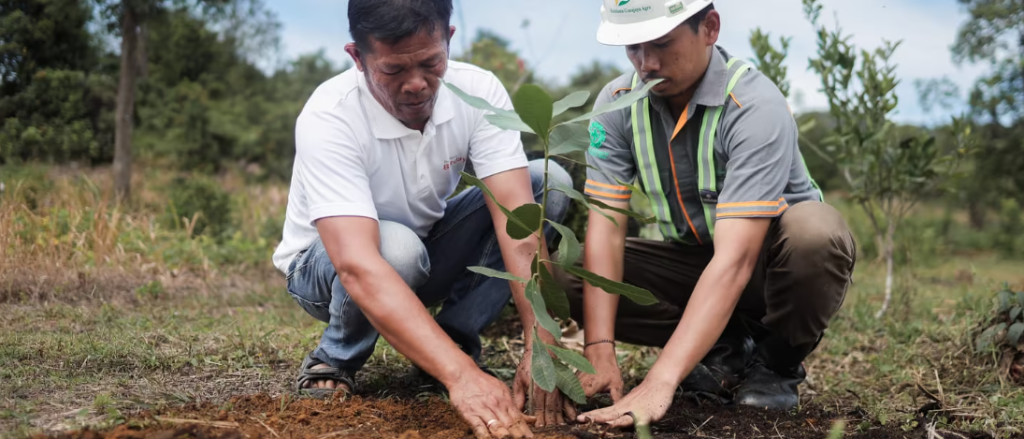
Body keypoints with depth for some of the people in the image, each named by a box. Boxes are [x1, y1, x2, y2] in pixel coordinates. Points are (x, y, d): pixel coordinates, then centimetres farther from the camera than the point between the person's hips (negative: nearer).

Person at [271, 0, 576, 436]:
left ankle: (454, 337, -7)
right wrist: (460, 375, -54)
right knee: (397, 247, -39)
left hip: (428, 246, 4)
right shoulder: (328, 118, -33)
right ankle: (333, 363, -8)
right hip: (327, 265, -4)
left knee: (548, 183, -17)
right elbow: (359, 267, -44)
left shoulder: (479, 90, -21)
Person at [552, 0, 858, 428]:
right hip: (689, 259, 5)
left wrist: (659, 383, -47)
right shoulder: (617, 103, -13)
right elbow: (605, 226, -19)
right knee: (567, 273, -18)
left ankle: (775, 363, -7)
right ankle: (729, 351, -3)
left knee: (815, 233, -38)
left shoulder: (755, 106, -30)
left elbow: (734, 260, -39)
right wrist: (599, 353, -33)